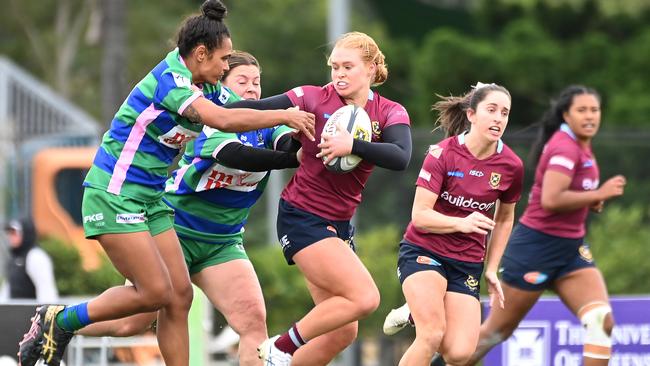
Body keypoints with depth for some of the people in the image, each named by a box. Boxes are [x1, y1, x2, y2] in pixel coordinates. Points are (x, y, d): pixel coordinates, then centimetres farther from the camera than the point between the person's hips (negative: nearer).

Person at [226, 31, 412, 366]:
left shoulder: (390, 113, 0)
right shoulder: (314, 99, -8)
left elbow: (400, 158, -19)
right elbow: (253, 110, -11)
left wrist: (352, 145, -33)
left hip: (339, 223, 6)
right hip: (301, 216, -6)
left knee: (342, 331, 4)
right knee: (364, 298, -19)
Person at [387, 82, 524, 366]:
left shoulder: (511, 166, -2)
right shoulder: (442, 154, -12)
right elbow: (420, 215, -16)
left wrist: (491, 269, 11)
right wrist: (462, 223, -31)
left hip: (467, 265, 3)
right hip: (423, 251, -3)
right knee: (432, 336, -25)